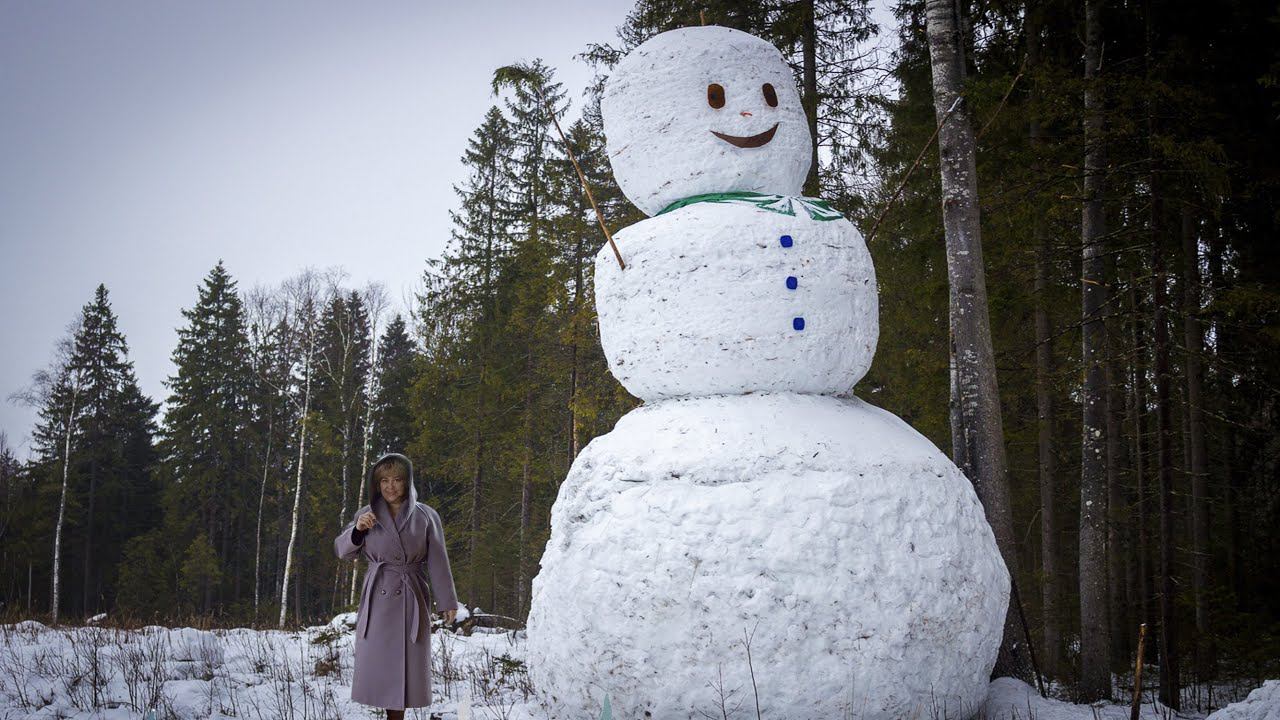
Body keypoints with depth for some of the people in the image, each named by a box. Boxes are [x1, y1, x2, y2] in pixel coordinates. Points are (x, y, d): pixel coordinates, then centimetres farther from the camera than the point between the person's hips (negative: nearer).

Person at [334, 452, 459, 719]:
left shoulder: (426, 516, 2)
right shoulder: (366, 514, 8)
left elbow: (438, 562, 2)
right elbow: (343, 551, 8)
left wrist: (447, 602, -1)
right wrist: (358, 529, -11)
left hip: (411, 600, -1)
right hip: (377, 599, 2)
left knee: (406, 663, -1)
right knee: (376, 663, -1)